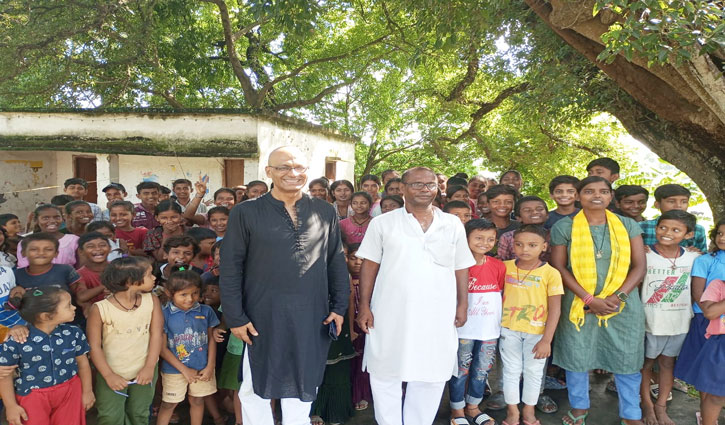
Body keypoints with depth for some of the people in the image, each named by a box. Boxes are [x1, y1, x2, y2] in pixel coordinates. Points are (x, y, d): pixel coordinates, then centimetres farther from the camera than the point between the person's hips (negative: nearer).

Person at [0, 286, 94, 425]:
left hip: (69, 391, 3)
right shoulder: (16, 341, -19)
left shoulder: (73, 333, -10)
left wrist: (87, 391, 6)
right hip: (32, 397, -2)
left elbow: (82, 363, 2)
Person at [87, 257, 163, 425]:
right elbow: (94, 346, -11)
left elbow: (156, 335, -8)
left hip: (144, 372, 3)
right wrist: (108, 375, -13)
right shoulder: (100, 309, -16)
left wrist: (150, 367, -14)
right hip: (112, 374, -2)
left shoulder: (152, 301, -8)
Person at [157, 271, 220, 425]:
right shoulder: (164, 314, -13)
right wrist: (184, 369, -10)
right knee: (169, 404, 12)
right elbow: (162, 347, -10)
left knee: (197, 401, 17)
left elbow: (211, 339, 3)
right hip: (174, 370, -2)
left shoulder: (206, 311, -5)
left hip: (202, 369, 2)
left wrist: (210, 367, -3)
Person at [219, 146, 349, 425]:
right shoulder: (245, 213, -3)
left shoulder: (325, 212, 4)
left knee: (301, 390, 16)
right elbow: (230, 268, -2)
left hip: (311, 318, 2)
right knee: (256, 390, 13)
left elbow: (337, 263, 7)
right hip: (263, 318, -1)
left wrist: (339, 306, 3)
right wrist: (235, 317, -5)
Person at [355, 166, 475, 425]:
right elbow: (369, 265, 0)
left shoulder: (453, 225, 7)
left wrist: (462, 304, 3)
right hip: (390, 314, -1)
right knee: (385, 374, 9)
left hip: (437, 315, 2)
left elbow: (461, 268, 9)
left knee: (431, 376, 11)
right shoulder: (383, 223, 1)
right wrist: (364, 306, -4)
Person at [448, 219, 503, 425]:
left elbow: (501, 293, 11)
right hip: (463, 330, -4)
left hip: (490, 330, 4)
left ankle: (473, 407, 37)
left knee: (481, 371, 17)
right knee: (460, 371, 8)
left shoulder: (498, 266, 0)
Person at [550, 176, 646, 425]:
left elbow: (639, 267, 1)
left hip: (624, 304, 2)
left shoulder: (628, 225, 4)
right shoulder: (564, 227, -3)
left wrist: (617, 297, -12)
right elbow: (559, 267, -6)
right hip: (579, 304, -1)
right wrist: (589, 299, -14)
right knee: (576, 357, 8)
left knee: (627, 359, 8)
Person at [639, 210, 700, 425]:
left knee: (668, 362, 14)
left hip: (679, 322, 3)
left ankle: (661, 407, 30)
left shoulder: (694, 258, -1)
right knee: (646, 362, 11)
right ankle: (647, 404, 29)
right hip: (649, 322, -3)